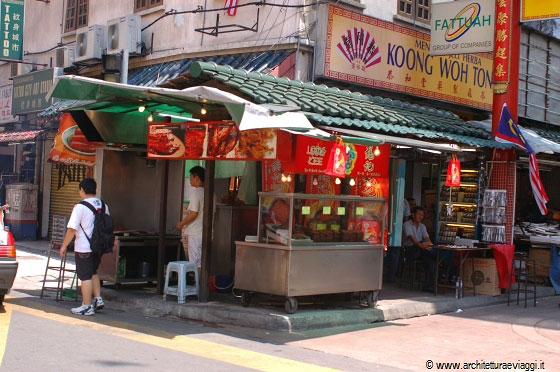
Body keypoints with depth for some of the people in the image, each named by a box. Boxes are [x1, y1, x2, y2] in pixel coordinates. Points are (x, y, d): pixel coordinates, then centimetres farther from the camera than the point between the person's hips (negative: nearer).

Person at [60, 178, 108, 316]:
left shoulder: (80, 207, -15)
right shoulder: (104, 206, 5)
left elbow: (72, 229, -15)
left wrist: (64, 246, -4)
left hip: (84, 248, -6)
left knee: (85, 276, 1)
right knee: (93, 273, 23)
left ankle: (87, 307, 7)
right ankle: (98, 299, 18)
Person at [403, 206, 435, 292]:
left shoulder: (422, 226, 19)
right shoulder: (407, 224, -1)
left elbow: (426, 237, 1)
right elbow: (411, 237, -20)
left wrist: (428, 244, -25)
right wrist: (420, 245, -39)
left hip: (421, 251, 5)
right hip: (410, 250, -5)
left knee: (430, 260, -26)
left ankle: (428, 285, -28)